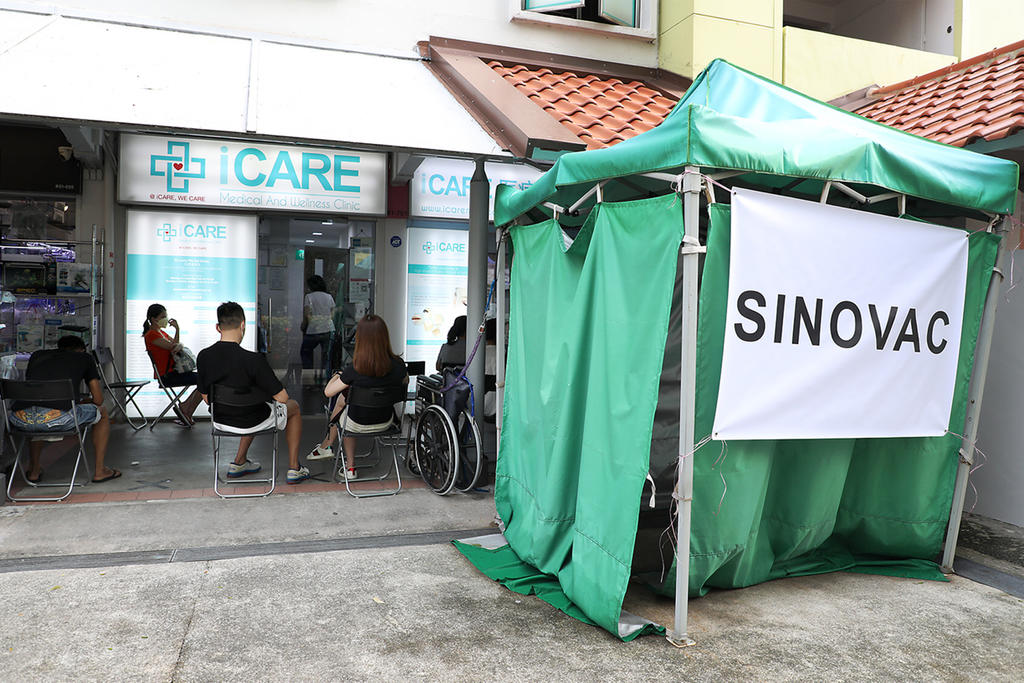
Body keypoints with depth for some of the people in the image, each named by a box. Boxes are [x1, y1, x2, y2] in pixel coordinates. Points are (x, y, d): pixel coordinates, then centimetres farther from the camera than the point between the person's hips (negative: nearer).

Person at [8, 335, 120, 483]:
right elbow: (98, 400, 21)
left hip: (22, 420, 5)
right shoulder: (84, 358, 22)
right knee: (102, 413, 26)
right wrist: (77, 404, 44)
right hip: (57, 419, -5)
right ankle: (99, 470, 27)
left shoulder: (37, 355, 31)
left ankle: (34, 471, 48)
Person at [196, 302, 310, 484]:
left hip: (220, 420, 6)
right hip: (251, 422, -5)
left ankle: (239, 463, 38)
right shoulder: (253, 360, -29)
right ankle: (294, 468, 27)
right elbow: (281, 397, -22)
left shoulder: (203, 357, -12)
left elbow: (206, 397, 2)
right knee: (293, 407, 24)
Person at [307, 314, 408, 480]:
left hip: (358, 425, -3)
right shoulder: (398, 365, -17)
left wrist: (336, 376, 5)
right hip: (385, 422, 4)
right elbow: (405, 383, 5)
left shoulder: (355, 369, -27)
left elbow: (328, 392, -14)